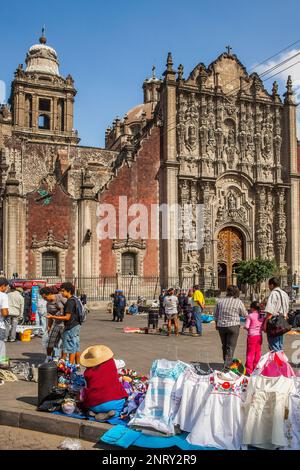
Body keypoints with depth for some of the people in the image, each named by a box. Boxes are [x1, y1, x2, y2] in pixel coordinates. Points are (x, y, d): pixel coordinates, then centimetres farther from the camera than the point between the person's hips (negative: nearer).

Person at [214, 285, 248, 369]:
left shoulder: (220, 301, 3)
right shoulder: (238, 302, -7)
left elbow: (216, 315, 11)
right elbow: (245, 315, 4)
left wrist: (217, 324, 25)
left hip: (221, 326, 4)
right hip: (233, 326, -4)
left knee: (224, 346, 18)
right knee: (231, 347, 1)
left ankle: (226, 362, 31)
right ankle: (227, 365, -6)